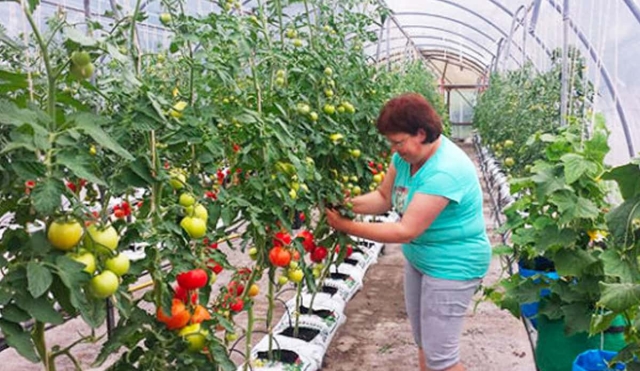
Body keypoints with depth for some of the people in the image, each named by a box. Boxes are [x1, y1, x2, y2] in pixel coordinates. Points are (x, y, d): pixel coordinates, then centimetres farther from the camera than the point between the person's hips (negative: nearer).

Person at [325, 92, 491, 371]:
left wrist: (347, 226, -27)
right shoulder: (407, 155, -4)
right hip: (418, 259, 9)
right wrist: (349, 203, -16)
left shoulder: (445, 172, -32)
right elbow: (384, 197, 4)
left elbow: (406, 231, -31)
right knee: (423, 343, 20)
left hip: (452, 267, -9)